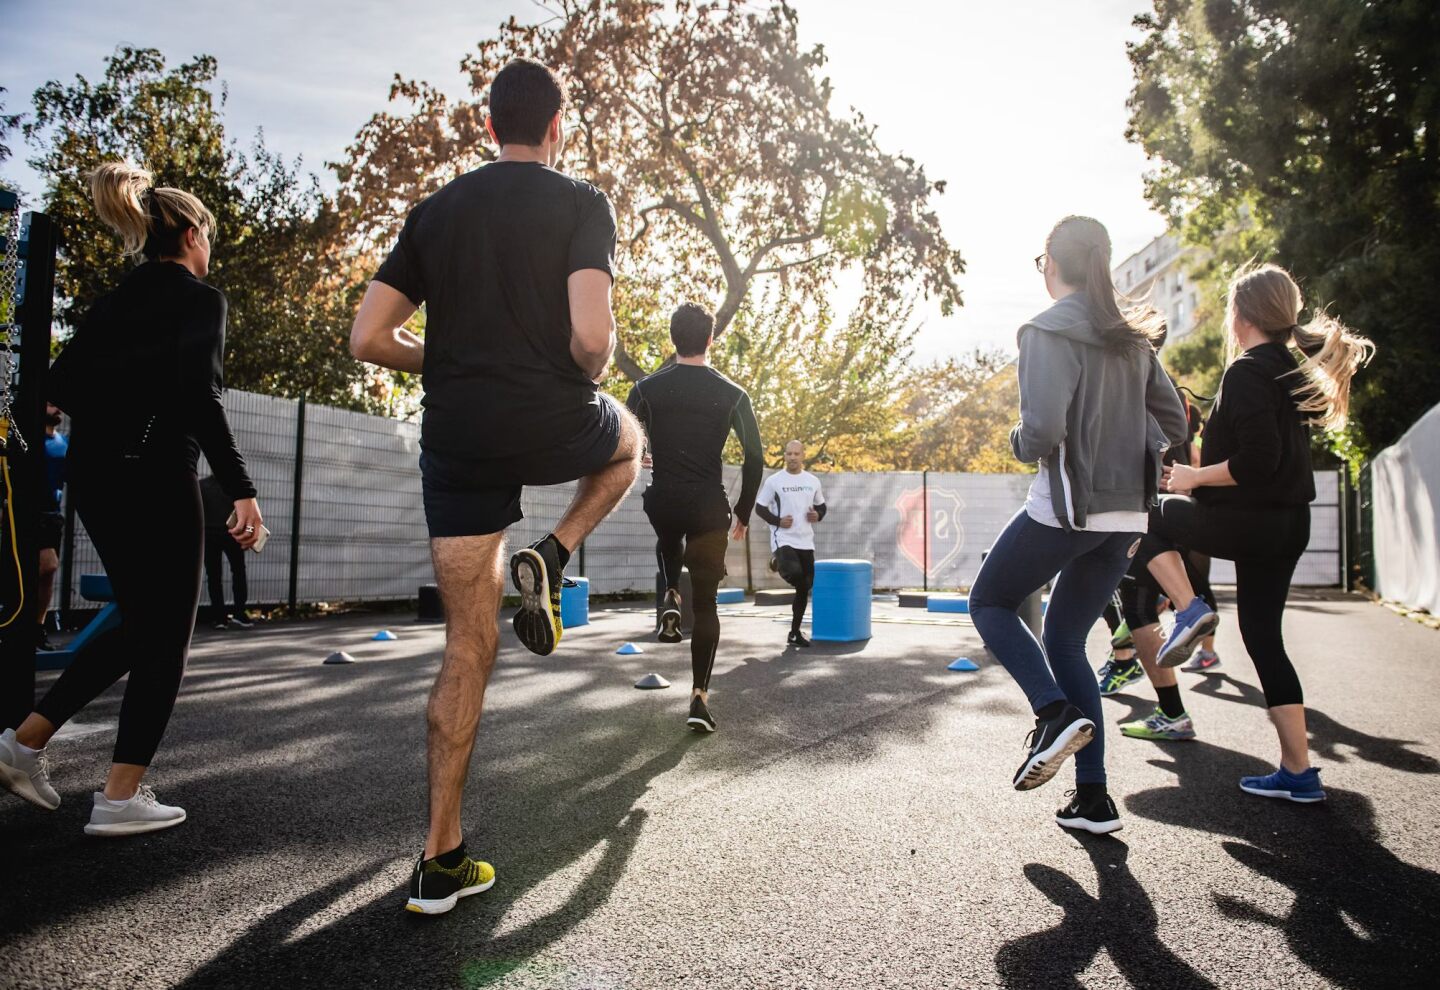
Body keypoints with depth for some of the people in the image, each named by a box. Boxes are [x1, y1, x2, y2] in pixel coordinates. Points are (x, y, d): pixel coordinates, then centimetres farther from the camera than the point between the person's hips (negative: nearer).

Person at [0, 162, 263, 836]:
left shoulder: (117, 298, 15)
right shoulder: (200, 298, -7)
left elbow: (63, 382, 12)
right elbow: (200, 399, -19)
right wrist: (242, 491, -20)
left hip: (92, 477, 8)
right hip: (154, 478, -8)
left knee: (139, 626, 21)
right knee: (165, 637, 2)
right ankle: (121, 798, 6)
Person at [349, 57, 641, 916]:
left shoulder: (436, 211, 12)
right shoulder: (581, 203, -1)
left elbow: (370, 339, 7)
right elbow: (592, 336, -17)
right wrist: (592, 374, 5)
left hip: (457, 442, 4)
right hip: (552, 426, -3)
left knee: (469, 648, 10)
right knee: (629, 439, 34)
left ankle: (442, 861, 13)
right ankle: (551, 560, 8)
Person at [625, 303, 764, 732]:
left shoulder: (648, 388, 0)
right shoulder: (732, 395, -1)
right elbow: (755, 458, -1)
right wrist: (743, 513, 10)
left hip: (662, 501, 1)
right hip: (709, 508, -1)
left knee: (669, 541, 40)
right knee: (705, 604, 8)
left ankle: (671, 599, 16)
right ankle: (699, 697, 4)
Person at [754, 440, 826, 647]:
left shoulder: (813, 481, 8)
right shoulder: (774, 481, -4)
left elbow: (821, 505, 20)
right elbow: (759, 508, 0)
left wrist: (818, 515, -2)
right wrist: (777, 521, -15)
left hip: (806, 542, 5)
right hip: (783, 539, -5)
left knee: (804, 588, 7)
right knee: (794, 574, -32)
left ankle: (795, 632, 21)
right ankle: (776, 561, 3)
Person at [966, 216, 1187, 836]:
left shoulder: (1048, 332, -10)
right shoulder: (1132, 338, 12)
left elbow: (1043, 428, -21)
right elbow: (1173, 425, 15)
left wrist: (1019, 444, -1)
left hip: (1066, 508, -7)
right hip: (1125, 515, 7)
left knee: (989, 603, 15)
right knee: (1065, 640, 15)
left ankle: (1056, 713, -7)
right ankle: (1093, 799, 14)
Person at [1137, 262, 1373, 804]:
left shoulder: (1246, 372, -14)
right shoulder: (1293, 371, 14)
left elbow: (1257, 460, -24)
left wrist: (1195, 477, -10)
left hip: (1249, 522, -9)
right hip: (1288, 524, 9)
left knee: (1151, 515, 16)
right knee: (1263, 637, 13)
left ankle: (1189, 609, 1)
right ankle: (1298, 773, 16)